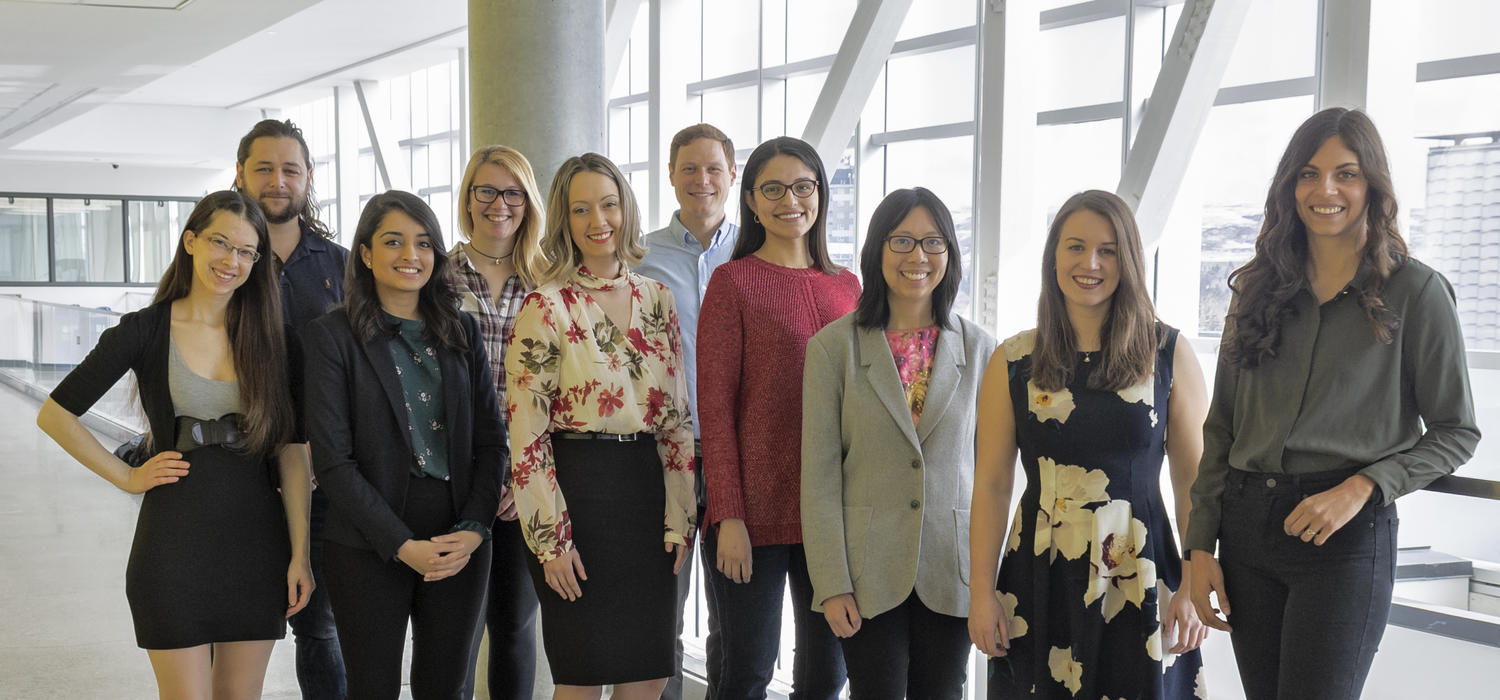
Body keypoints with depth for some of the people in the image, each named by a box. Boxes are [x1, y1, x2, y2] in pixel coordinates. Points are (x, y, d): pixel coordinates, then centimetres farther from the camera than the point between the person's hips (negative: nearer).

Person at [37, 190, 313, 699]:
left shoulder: (267, 335, 4)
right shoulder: (143, 331, -2)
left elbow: (292, 451, 1)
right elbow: (55, 415, 4)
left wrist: (300, 555, -4)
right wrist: (127, 478, -1)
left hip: (256, 537, 2)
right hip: (175, 537, -2)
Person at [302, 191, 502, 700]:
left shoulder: (462, 332, 9)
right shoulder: (332, 336, -3)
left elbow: (490, 440, 7)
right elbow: (333, 460, -9)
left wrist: (473, 529, -8)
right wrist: (402, 544, -14)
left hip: (461, 543, 3)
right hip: (369, 549, -3)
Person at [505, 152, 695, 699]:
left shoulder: (657, 299, 9)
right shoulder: (546, 306, -6)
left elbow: (677, 417, 10)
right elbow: (526, 434, -9)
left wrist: (679, 520, 4)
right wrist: (551, 539, -12)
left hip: (644, 488, 5)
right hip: (577, 489, -5)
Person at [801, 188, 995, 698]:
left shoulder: (979, 349, 5)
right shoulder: (833, 346, -1)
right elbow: (819, 475, -3)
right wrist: (831, 583, -8)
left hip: (951, 573, 2)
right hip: (869, 571, -2)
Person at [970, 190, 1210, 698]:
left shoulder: (1169, 354, 1)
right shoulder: (1013, 363, 2)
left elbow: (1194, 480, 1)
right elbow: (991, 485, 2)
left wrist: (1194, 587, -6)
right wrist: (981, 594, -2)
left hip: (1140, 580, 0)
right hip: (1038, 581, 1)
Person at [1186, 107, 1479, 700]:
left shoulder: (1414, 291, -2)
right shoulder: (1259, 288, 9)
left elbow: (1456, 432, 0)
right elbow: (1221, 426, 10)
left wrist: (1361, 487, -15)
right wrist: (1201, 545, 5)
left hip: (1346, 536, -4)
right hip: (1246, 523, 4)